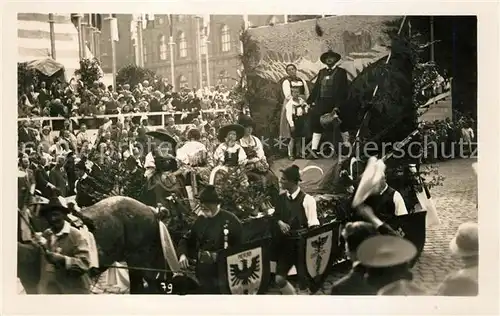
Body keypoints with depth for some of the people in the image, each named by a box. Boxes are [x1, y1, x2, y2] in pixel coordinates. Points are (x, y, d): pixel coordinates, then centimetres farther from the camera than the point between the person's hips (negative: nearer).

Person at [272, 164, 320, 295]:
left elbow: (313, 224, -14)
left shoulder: (307, 199, -13)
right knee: (279, 279, 4)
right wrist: (279, 222, -5)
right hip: (285, 245, 6)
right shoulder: (281, 198, 6)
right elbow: (275, 216, 17)